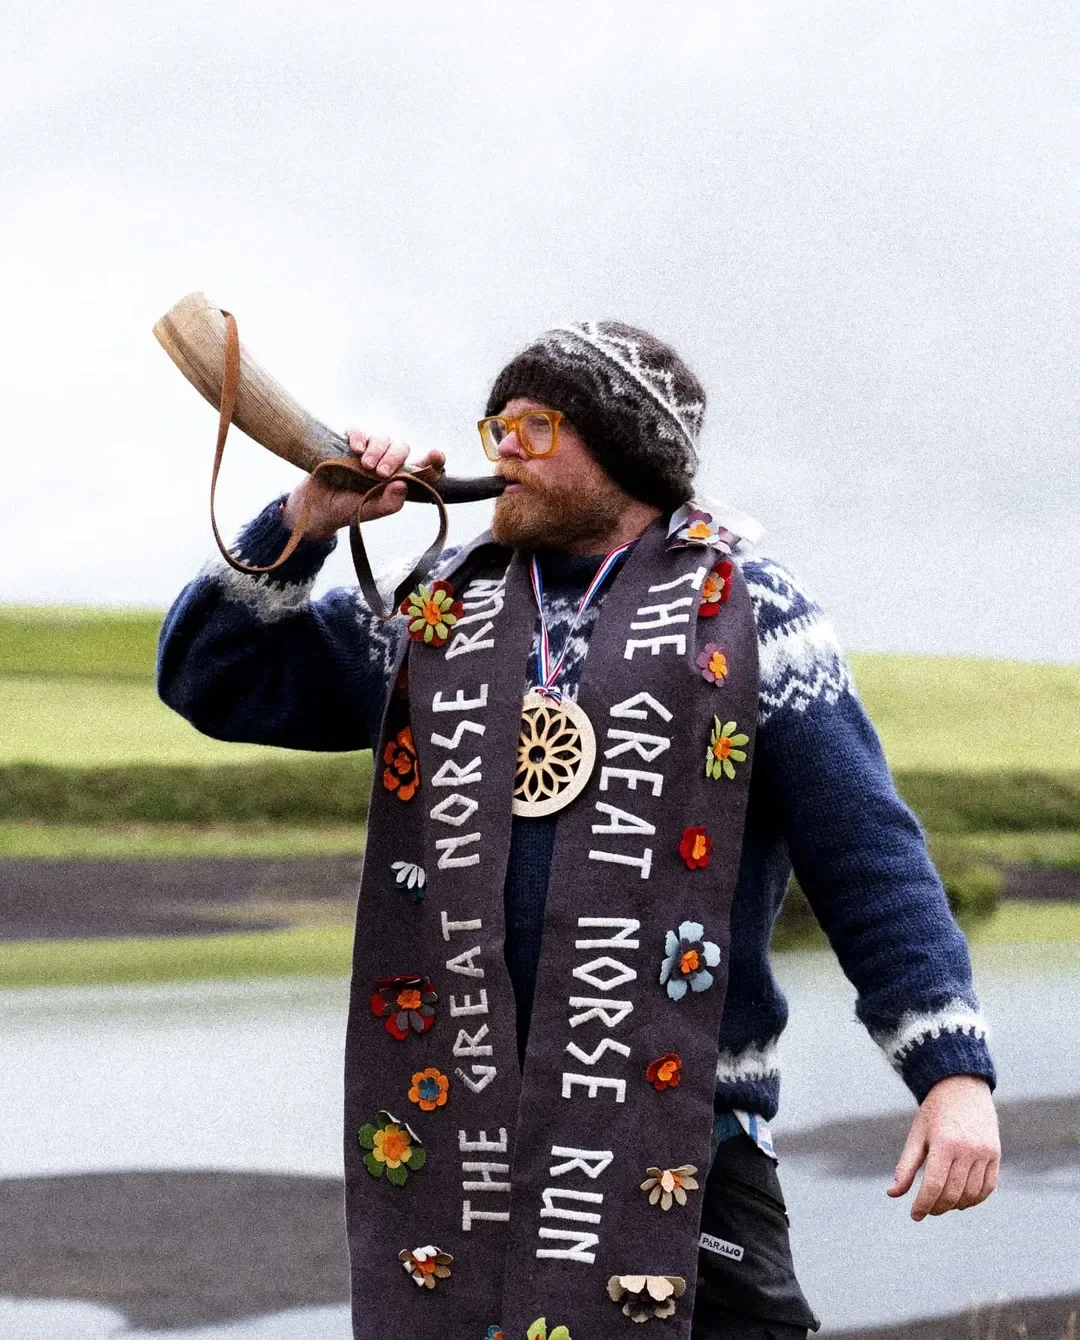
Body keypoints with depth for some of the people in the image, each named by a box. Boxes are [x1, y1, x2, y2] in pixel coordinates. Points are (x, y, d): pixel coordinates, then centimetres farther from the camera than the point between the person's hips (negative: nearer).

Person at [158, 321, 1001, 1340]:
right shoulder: (436, 615, 15)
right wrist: (303, 524, 2)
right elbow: (212, 682, 16)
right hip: (452, 1129, 4)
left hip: (677, 1118, -3)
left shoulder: (741, 614, 3)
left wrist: (955, 1072, -11)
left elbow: (870, 862, -1)